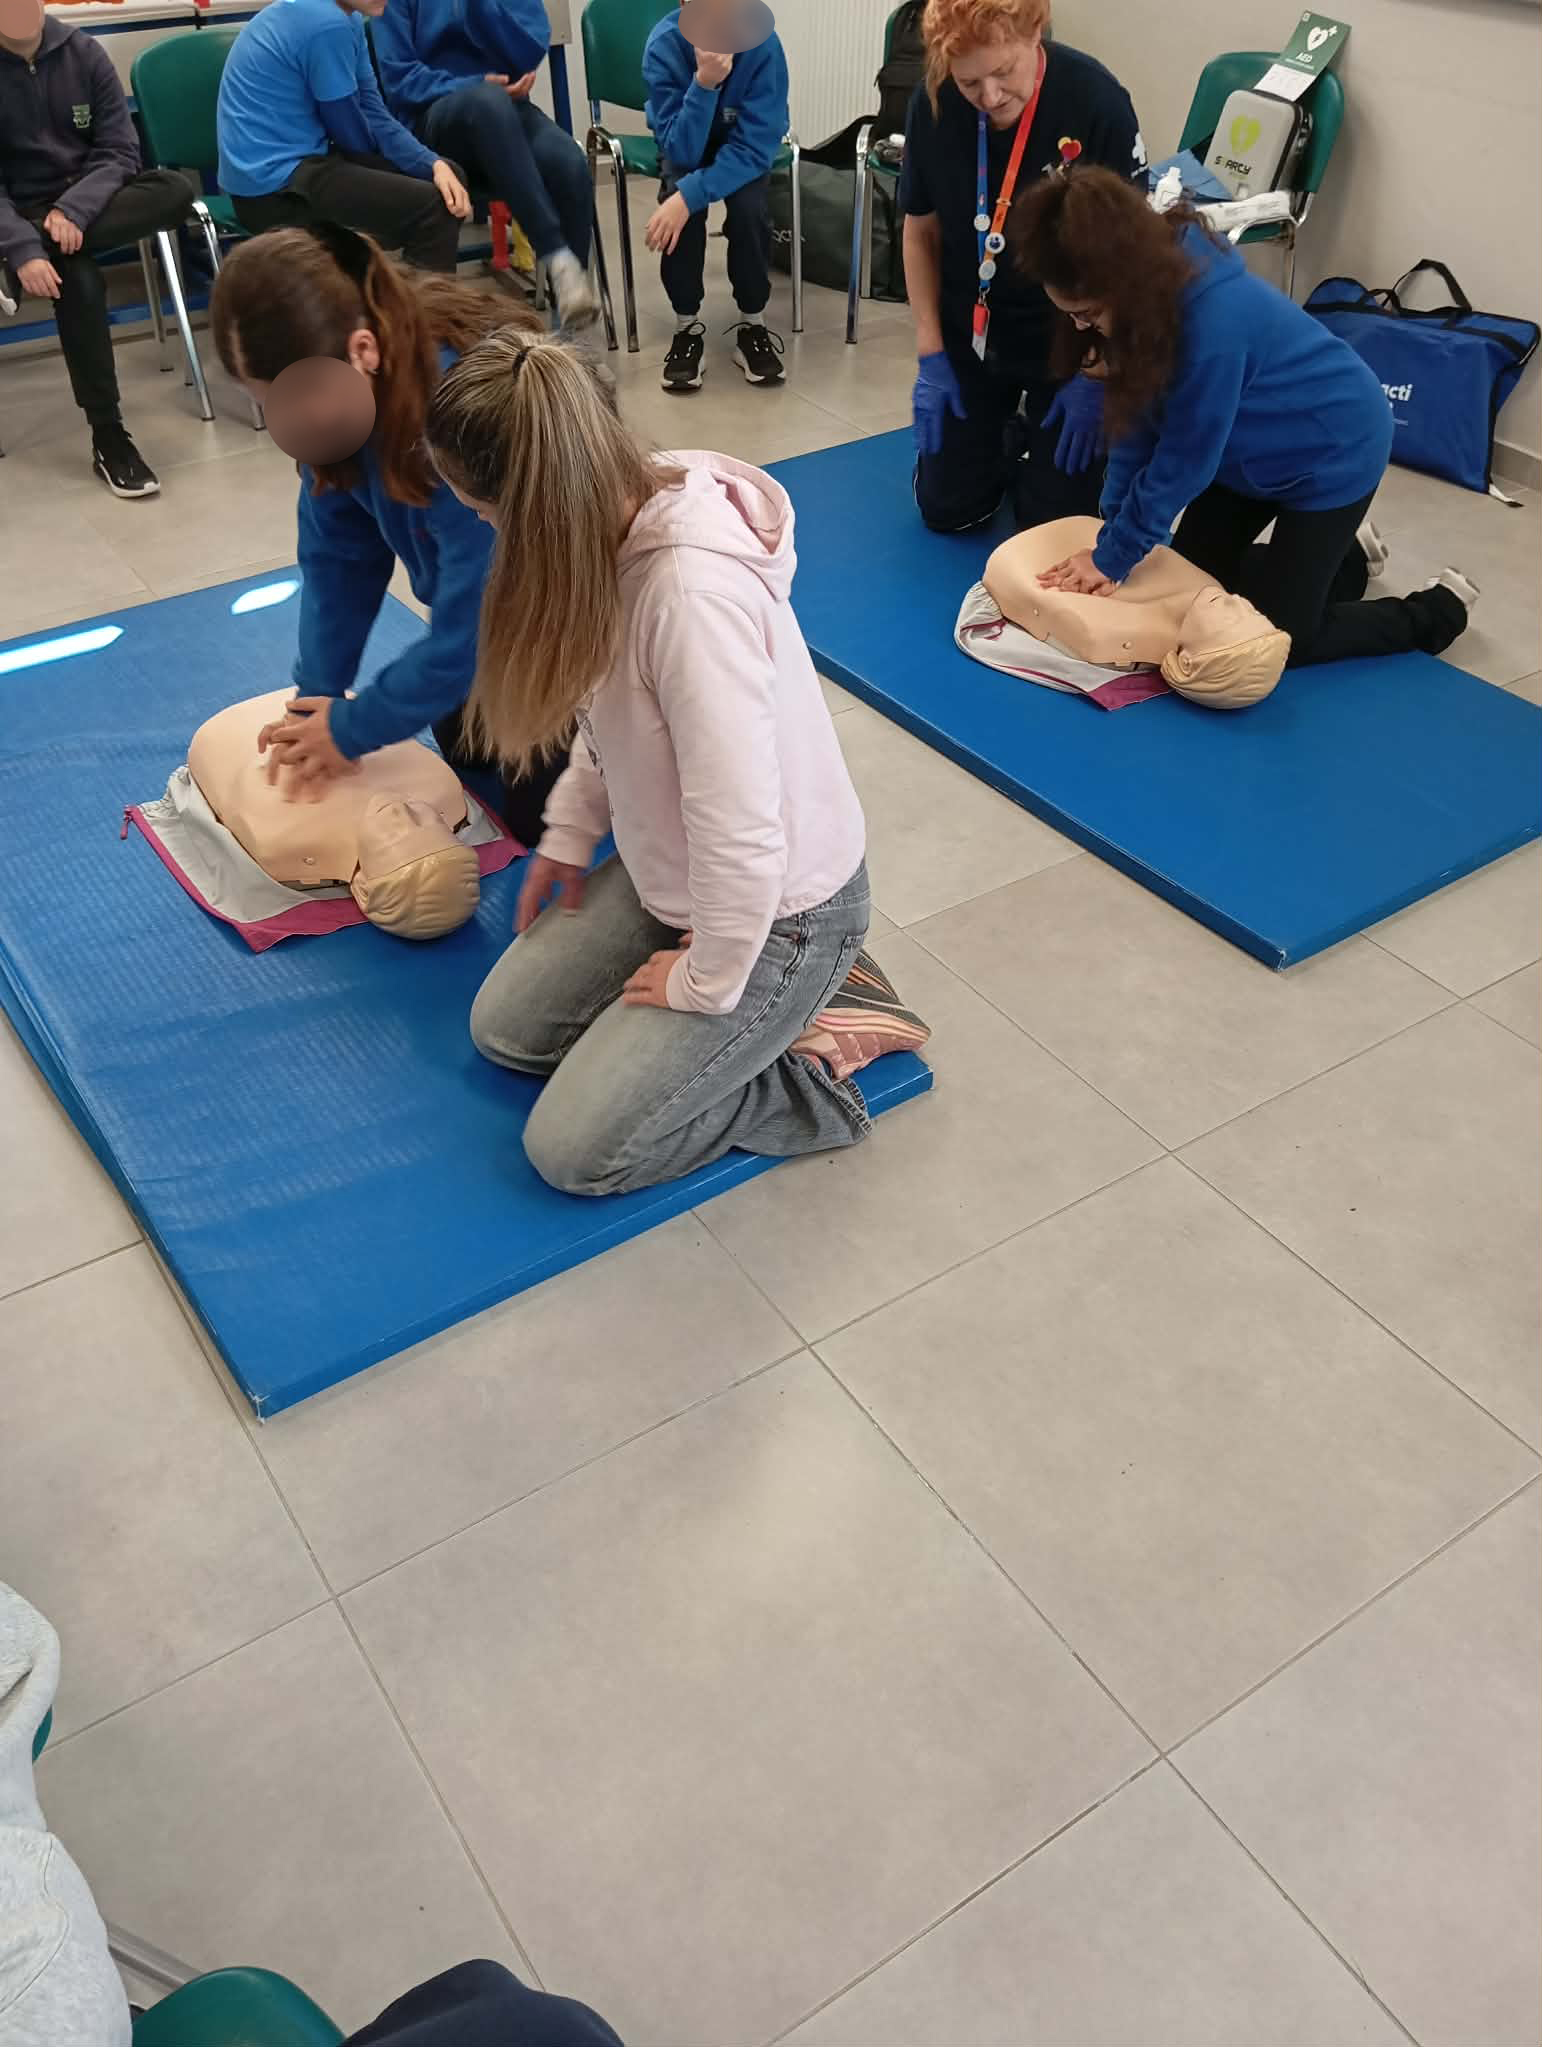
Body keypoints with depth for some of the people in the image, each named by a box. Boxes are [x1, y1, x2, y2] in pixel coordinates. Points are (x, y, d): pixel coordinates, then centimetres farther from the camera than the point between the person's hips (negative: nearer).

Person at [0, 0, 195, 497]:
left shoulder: (83, 53, -1)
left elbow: (119, 151, -5)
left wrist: (75, 209, -23)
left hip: (91, 201, 4)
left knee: (175, 192, -25)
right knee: (78, 280, -35)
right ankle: (108, 439, -27)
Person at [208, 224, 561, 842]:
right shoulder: (343, 388, -20)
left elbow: (475, 623, -35)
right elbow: (336, 554, -11)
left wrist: (355, 729, -25)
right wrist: (317, 699, -17)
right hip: (474, 596, 7)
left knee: (534, 814, 2)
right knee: (467, 755, 19)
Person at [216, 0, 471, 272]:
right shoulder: (327, 24, -21)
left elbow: (373, 115, 5)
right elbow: (353, 135, -12)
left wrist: (435, 165, -10)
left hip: (293, 159, 9)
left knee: (445, 174, 10)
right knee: (432, 208, -16)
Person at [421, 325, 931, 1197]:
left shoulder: (694, 591, -36)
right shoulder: (625, 515, -9)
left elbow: (740, 833, -33)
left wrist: (705, 984, -18)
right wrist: (570, 833, 7)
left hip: (776, 912, -8)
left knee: (573, 1149, -6)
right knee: (506, 1026, 13)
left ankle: (813, 1061, 6)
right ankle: (778, 1016, 15)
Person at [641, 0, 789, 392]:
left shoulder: (763, 46, -29)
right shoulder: (664, 45, -28)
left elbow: (756, 146, -30)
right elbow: (681, 149, -29)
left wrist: (690, 196, -41)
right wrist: (703, 84, -45)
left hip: (740, 149, 0)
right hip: (686, 145, 0)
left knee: (750, 206, -29)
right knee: (679, 209, -30)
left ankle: (751, 323, -8)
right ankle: (687, 326, -9)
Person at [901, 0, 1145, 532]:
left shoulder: (1098, 101, -23)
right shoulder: (933, 105, -14)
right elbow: (921, 232, 0)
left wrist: (1094, 372, -13)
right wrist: (929, 355, -2)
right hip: (969, 335, 3)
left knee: (1054, 520, 1)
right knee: (947, 509, 6)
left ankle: (1034, 438, 34)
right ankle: (1005, 432, 37)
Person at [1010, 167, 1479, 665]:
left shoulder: (1213, 316, -39)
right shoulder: (1151, 282, -16)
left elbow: (1184, 461, -29)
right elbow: (1138, 418, -9)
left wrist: (1113, 556, -21)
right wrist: (1112, 528, -13)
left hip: (1332, 452, -8)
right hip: (1255, 448, 8)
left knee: (1276, 638, -5)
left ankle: (1440, 608, 18)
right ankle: (1342, 550, 33)